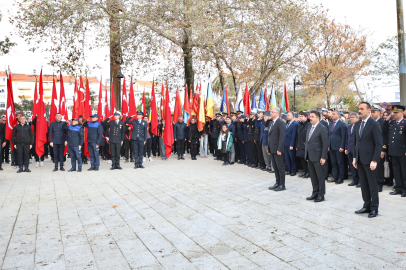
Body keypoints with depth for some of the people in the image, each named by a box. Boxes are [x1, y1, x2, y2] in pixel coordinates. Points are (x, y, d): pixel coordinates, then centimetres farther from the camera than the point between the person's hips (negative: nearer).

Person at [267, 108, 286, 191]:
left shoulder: (281, 123, -12)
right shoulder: (271, 123, 16)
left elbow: (282, 136, -17)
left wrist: (279, 149, -21)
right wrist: (269, 148, 15)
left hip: (277, 149, -9)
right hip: (272, 149, 9)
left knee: (280, 167, 0)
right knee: (275, 167, 14)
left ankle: (282, 185, 8)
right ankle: (277, 183, 23)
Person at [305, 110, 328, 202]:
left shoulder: (322, 128, -10)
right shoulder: (309, 128, 14)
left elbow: (325, 144, -13)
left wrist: (323, 157, -17)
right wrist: (306, 155, 13)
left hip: (317, 157, -8)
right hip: (310, 156, 8)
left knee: (320, 176, 2)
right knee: (313, 176, 13)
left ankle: (321, 195, 11)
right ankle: (315, 193, 23)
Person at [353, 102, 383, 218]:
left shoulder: (374, 125, -10)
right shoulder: (357, 125, 11)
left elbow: (379, 144, -13)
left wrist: (374, 160, -17)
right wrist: (355, 157, 11)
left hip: (369, 160, -6)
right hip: (360, 160, 7)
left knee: (372, 184, 3)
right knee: (363, 184, 13)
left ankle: (374, 208, 14)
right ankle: (367, 206, 24)